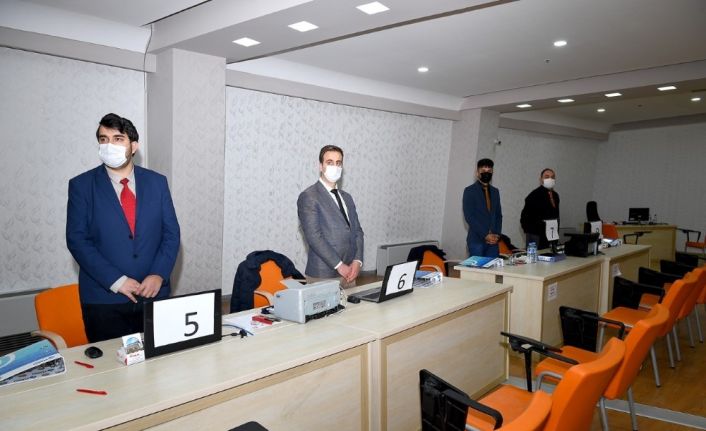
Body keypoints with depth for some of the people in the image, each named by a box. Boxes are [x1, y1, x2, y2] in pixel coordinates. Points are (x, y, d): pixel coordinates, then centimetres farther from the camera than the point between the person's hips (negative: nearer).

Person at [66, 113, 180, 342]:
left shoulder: (157, 182, 5)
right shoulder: (81, 185, 0)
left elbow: (171, 234, 4)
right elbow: (77, 240, -6)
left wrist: (158, 274, -11)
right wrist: (116, 281, -15)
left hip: (154, 294, 2)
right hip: (104, 299, -2)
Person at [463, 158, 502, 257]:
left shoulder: (495, 191, 16)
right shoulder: (469, 191, -2)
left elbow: (499, 215, 16)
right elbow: (469, 216, -9)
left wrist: (497, 235, 0)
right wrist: (485, 235, -13)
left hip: (493, 240, 5)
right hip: (476, 240, -4)